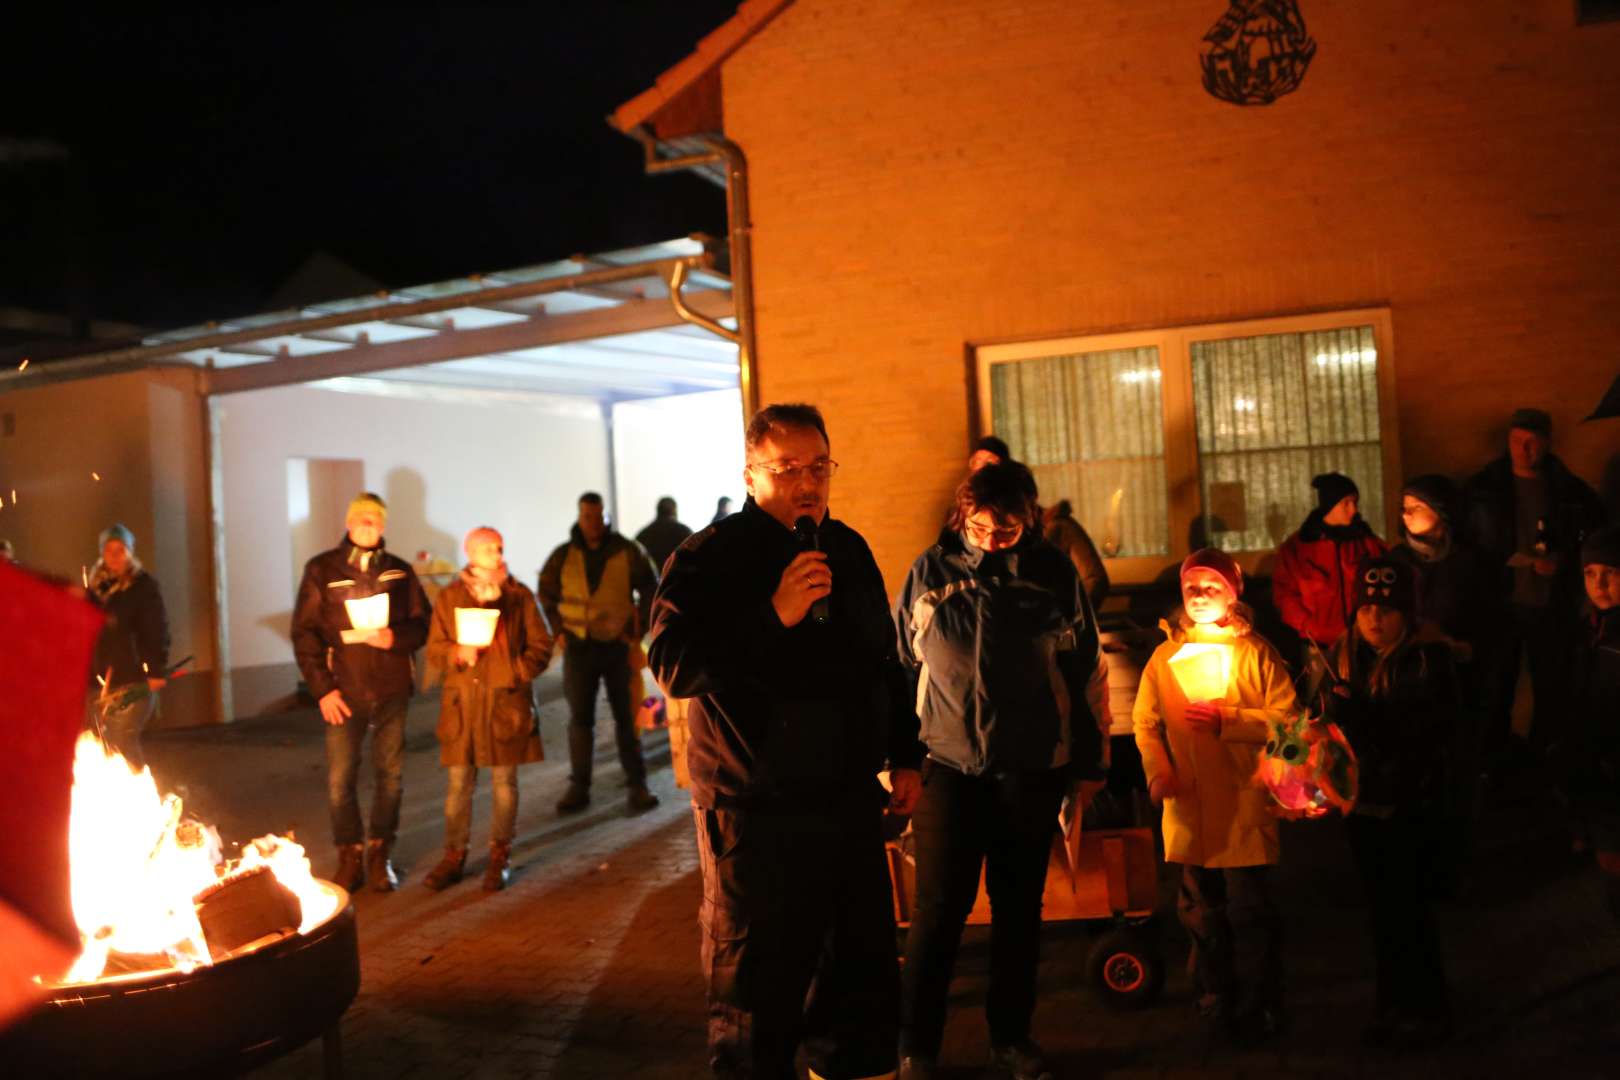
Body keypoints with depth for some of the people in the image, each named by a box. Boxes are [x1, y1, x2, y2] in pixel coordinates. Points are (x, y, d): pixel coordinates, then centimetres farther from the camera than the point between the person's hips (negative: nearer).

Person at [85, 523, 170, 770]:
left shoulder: (144, 585, -4)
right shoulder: (96, 585, 12)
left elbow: (157, 631, -9)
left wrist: (157, 671, -16)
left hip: (133, 678, -6)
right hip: (100, 678, 6)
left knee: (124, 743, -10)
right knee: (108, 744, 8)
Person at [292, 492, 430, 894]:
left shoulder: (399, 571, 5)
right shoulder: (321, 570, 0)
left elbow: (421, 623, 8)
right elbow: (304, 633, -2)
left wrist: (394, 638, -14)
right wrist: (322, 689, -9)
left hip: (391, 690, 2)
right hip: (344, 691, -2)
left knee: (390, 774, 9)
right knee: (339, 779, -1)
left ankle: (379, 855, 23)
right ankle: (350, 857, 15)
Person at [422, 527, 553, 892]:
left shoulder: (519, 595, 3)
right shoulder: (449, 596, 6)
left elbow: (541, 645, 6)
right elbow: (434, 650, 6)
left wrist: (519, 671, -9)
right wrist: (458, 653, -14)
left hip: (507, 699, -1)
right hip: (462, 700, 1)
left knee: (504, 780, 6)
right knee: (459, 781, 4)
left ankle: (500, 857, 17)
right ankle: (454, 856, 15)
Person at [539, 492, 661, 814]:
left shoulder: (628, 551, -2)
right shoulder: (564, 555, 2)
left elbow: (651, 588, 6)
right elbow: (546, 595, 13)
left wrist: (638, 626, 0)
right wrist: (558, 631, 4)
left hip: (619, 645, -1)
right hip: (578, 646, 1)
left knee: (626, 716, 5)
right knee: (580, 718, 5)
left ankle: (637, 784, 13)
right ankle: (578, 787, 13)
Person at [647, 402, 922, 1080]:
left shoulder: (850, 550, 10)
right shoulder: (710, 558, -10)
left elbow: (885, 663, 20)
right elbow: (672, 664, -22)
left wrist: (904, 756, 18)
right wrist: (773, 615, -29)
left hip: (850, 801, 6)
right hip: (756, 813, -6)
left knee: (865, 972, 18)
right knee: (757, 991, 5)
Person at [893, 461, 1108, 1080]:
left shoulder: (1054, 572, -1)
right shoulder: (930, 572, -1)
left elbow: (1088, 667, 5)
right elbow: (900, 664, 4)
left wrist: (1091, 757, 6)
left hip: (1033, 768, 1)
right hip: (950, 767, -1)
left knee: (1020, 908, 12)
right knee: (939, 910, 0)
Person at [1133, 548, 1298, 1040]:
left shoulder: (1255, 652, -1)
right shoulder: (1165, 655, 7)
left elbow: (1285, 717, -6)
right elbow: (1145, 721, 6)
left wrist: (1226, 718, -15)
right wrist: (1158, 770, -9)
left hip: (1243, 803, -3)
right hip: (1188, 805, 3)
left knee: (1249, 911, 2)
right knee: (1201, 911, 13)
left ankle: (1256, 1010, 17)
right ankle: (1215, 1004, 28)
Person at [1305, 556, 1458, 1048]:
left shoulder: (1429, 659, -11)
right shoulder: (1342, 657, 2)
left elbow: (1430, 730, -19)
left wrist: (1359, 713, -28)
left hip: (1412, 804, -4)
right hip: (1361, 801, 4)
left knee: (1407, 906, 1)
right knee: (1381, 906, 13)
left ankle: (1426, 1008, 20)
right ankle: (1394, 1002, 28)